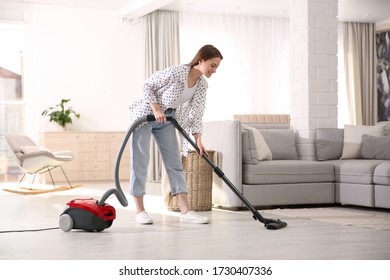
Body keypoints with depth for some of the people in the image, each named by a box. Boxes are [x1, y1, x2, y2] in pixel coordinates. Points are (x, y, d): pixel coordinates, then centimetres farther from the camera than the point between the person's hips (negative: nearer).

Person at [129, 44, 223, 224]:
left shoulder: (202, 85, -6)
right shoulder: (176, 72, -27)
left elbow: (196, 113, -5)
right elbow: (147, 85, -16)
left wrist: (198, 140, -13)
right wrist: (156, 110, -22)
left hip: (167, 119, 7)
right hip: (146, 114, -7)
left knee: (175, 162, 1)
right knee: (140, 161, -4)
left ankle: (185, 211, -1)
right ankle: (140, 210, 4)